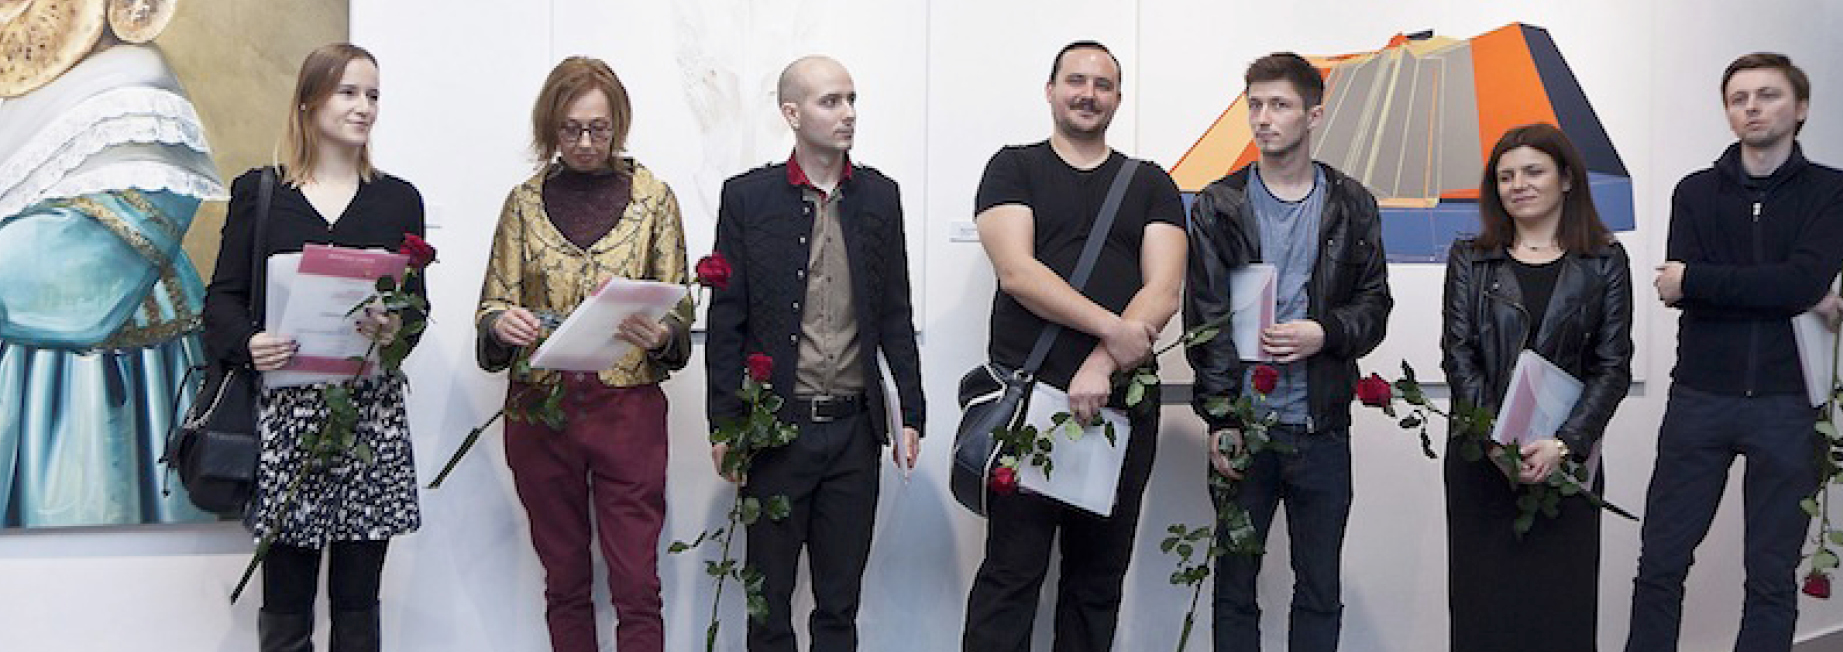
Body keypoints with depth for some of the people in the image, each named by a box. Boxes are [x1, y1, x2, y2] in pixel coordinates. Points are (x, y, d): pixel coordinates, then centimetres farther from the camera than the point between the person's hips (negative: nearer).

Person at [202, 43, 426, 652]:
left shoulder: (399, 199, 12)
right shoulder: (257, 192, 9)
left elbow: (417, 303, 9)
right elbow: (223, 295, 5)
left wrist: (397, 328, -14)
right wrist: (247, 342, -16)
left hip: (373, 408, 1)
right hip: (284, 404, -1)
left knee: (357, 602, 5)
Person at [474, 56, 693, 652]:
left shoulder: (652, 196, 2)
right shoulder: (525, 201, 7)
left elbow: (678, 306, 4)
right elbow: (493, 302, 8)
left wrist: (660, 335, -18)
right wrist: (502, 324, -16)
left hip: (628, 408, -2)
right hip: (540, 408, 2)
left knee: (637, 588, -5)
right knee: (565, 582, 11)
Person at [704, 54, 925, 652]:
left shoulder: (880, 195, 7)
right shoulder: (747, 196, -1)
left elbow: (895, 314, 9)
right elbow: (726, 319, -1)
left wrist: (911, 411, 5)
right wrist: (725, 425, -5)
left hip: (855, 428, 2)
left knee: (840, 602, 11)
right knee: (769, 600, 8)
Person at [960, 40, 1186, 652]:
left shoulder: (1151, 185, 13)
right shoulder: (1014, 168, 7)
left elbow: (1164, 292, 1)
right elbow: (1017, 273, -7)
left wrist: (1101, 365, -13)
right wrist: (1111, 327, -15)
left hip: (1123, 403, 3)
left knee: (1099, 577, 8)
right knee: (1011, 572, -3)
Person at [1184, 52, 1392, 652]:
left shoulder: (1352, 206, 7)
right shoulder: (1218, 207, 3)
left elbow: (1374, 304, 7)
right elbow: (1205, 317, -2)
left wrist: (1324, 334, -15)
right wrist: (1219, 417, -9)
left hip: (1322, 428, 1)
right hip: (1241, 426, -1)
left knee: (1320, 592, 8)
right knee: (1234, 587, 6)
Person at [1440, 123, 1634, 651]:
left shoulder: (1604, 262, 5)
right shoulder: (1470, 260, 7)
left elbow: (1613, 366, -1)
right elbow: (1457, 355, 0)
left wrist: (1564, 444, -13)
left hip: (1567, 458, 0)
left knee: (1561, 602, 1)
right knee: (1483, 600, 3)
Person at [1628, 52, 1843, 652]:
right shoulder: (1695, 192, 9)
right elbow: (1682, 293, -6)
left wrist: (1694, 280, -12)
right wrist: (1793, 297, -13)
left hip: (1787, 404, -1)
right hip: (1700, 399, 2)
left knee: (1772, 575, 6)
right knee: (1660, 562, 4)